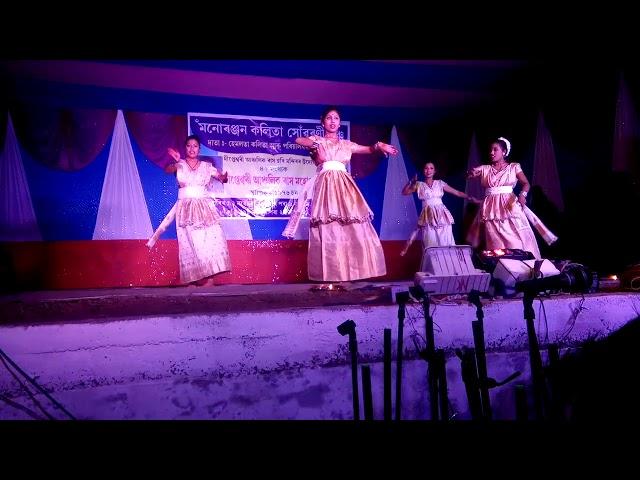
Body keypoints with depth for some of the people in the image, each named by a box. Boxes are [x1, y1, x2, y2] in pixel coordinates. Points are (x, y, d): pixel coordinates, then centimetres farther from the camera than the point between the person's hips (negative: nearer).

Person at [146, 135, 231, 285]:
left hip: (204, 207, 1)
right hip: (186, 208, -1)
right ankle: (197, 278, -2)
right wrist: (176, 162, -36)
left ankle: (207, 277, -8)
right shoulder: (180, 164, 7)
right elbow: (167, 170, -13)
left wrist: (224, 177, -16)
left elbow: (222, 178, 10)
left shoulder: (206, 166, 12)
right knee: (191, 243, -5)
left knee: (211, 240, -12)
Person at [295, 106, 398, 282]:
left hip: (344, 186, 4)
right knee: (328, 229, -10)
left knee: (353, 228, -6)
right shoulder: (317, 140, 13)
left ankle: (349, 272, -2)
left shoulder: (347, 144, 22)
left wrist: (379, 145, 0)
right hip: (326, 185, -3)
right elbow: (298, 140, -6)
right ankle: (329, 274, -10)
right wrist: (317, 146, -18)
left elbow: (369, 149, 21)